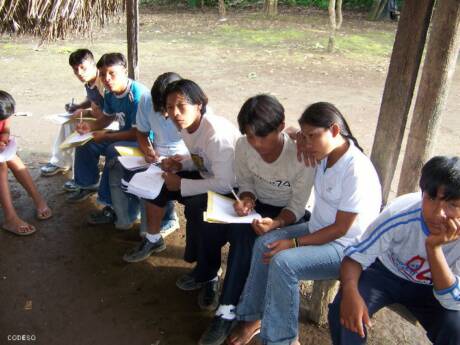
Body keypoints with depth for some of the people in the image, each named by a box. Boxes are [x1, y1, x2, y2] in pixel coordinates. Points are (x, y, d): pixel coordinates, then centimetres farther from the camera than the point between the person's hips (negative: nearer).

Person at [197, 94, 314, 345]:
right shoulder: (243, 146, -14)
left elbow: (297, 207, -17)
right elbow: (245, 182, 3)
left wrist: (276, 223, -37)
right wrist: (246, 199, -20)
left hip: (287, 214, -4)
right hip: (256, 204, 5)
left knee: (244, 236, -31)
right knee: (211, 227, -21)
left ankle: (228, 311, -17)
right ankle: (207, 280, 10)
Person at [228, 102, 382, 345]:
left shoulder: (357, 170, -25)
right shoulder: (325, 153, -3)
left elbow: (340, 229, -21)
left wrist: (294, 243, -21)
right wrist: (299, 137, -6)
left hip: (346, 247, -8)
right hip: (318, 229, 8)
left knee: (282, 262, -25)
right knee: (263, 244, -6)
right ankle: (253, 318, 6)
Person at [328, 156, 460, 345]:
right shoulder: (400, 214, -30)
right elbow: (357, 255, -21)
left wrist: (434, 246, -40)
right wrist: (350, 291, -43)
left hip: (430, 288, 2)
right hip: (386, 272, -1)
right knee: (344, 313, -28)